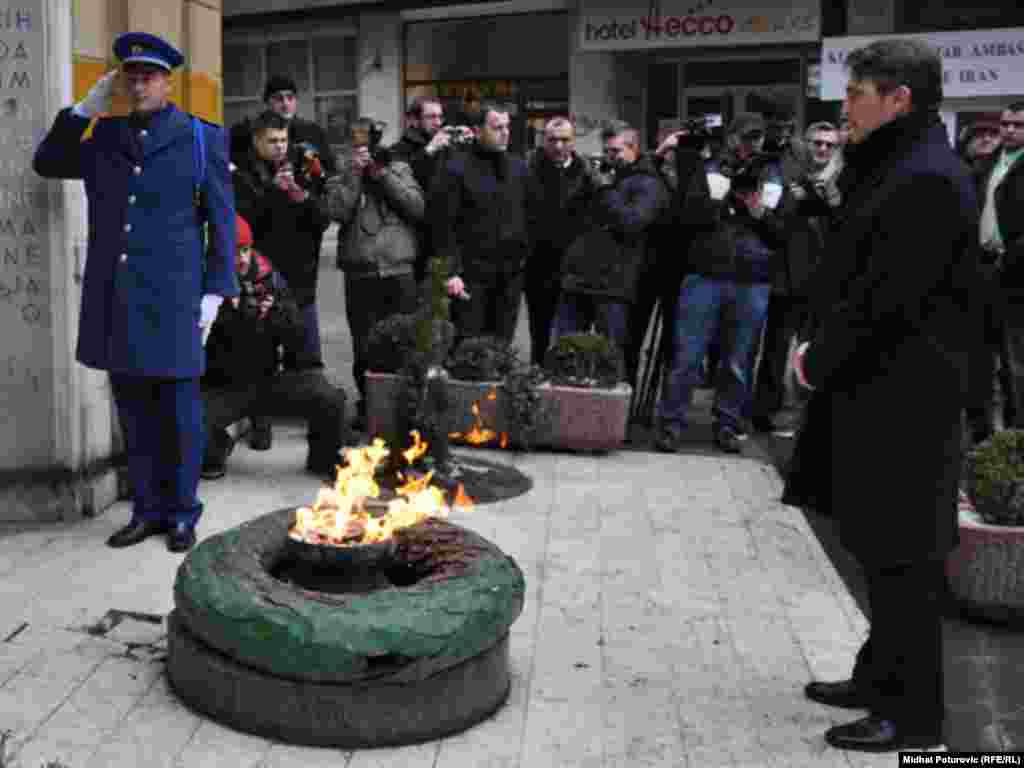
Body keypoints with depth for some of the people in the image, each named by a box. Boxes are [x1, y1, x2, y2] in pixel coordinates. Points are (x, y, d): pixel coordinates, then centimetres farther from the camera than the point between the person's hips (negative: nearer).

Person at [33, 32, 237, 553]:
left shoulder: (202, 139, 2)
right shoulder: (104, 136, 13)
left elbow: (222, 222, 0)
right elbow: (46, 164, 18)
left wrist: (215, 292, -6)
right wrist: (83, 110, 7)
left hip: (172, 299, -4)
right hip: (115, 300, 4)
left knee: (178, 411, 4)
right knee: (134, 411, 9)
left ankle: (181, 513, 15)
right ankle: (147, 510, 19)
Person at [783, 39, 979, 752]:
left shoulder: (927, 180, -18)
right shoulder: (897, 167, 14)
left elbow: (885, 297, -22)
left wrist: (819, 359, -10)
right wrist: (820, 346, 5)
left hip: (904, 397, -10)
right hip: (873, 386, 10)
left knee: (901, 555, -1)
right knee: (879, 545, 17)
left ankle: (914, 715, 12)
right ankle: (883, 677, 31)